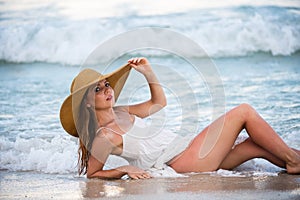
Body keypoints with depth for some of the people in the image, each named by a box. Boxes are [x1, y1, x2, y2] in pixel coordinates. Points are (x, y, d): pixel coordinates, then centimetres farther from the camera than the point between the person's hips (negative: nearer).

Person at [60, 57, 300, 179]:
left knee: (256, 145, 8)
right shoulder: (104, 136, -13)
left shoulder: (119, 112, 13)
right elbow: (91, 174, -10)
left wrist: (148, 72, 12)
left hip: (188, 149, 9)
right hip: (185, 160, -9)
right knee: (244, 111, -7)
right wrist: (126, 169, -21)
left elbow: (159, 102, 24)